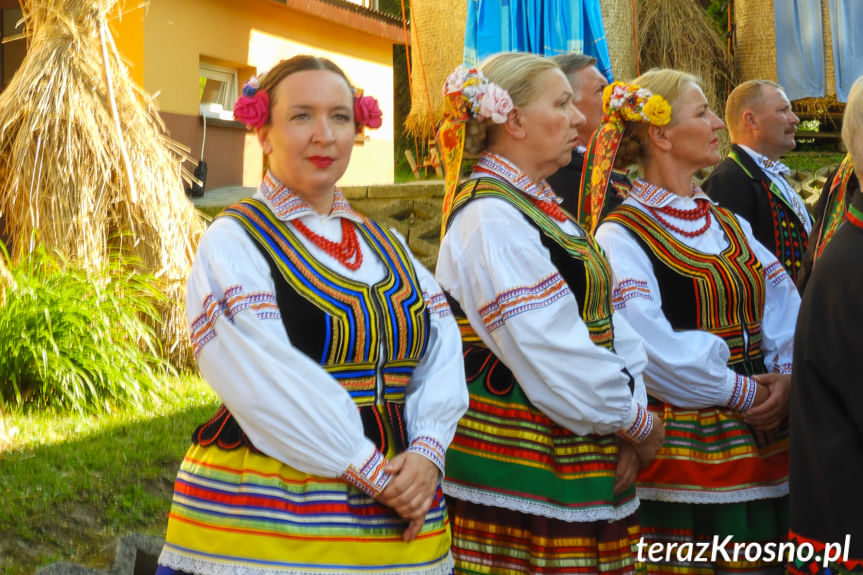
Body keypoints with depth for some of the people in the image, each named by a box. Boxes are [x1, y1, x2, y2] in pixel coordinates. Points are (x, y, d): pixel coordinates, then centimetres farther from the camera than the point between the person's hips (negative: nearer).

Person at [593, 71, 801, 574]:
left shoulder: (728, 225, 15)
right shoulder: (623, 235, -10)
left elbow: (784, 303, 11)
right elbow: (651, 347, -20)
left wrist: (786, 375, -6)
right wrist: (739, 392, -13)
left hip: (765, 437, 7)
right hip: (687, 448, -7)